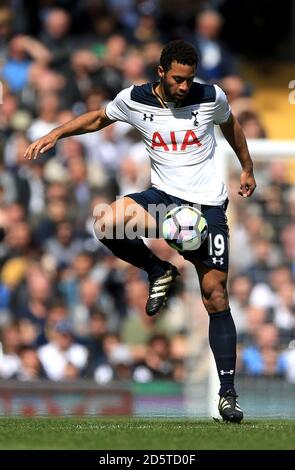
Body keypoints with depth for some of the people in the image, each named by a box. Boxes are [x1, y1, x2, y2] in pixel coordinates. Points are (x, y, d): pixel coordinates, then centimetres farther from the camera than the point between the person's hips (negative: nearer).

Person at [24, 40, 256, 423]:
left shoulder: (211, 98, -8)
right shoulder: (135, 100, -6)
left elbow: (230, 125, 15)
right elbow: (98, 118, 14)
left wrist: (247, 168, 25)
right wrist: (54, 134, 4)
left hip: (207, 204, -2)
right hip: (164, 195, 2)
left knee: (215, 296, -7)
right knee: (106, 226, -30)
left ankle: (227, 393, -1)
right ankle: (159, 272, 0)